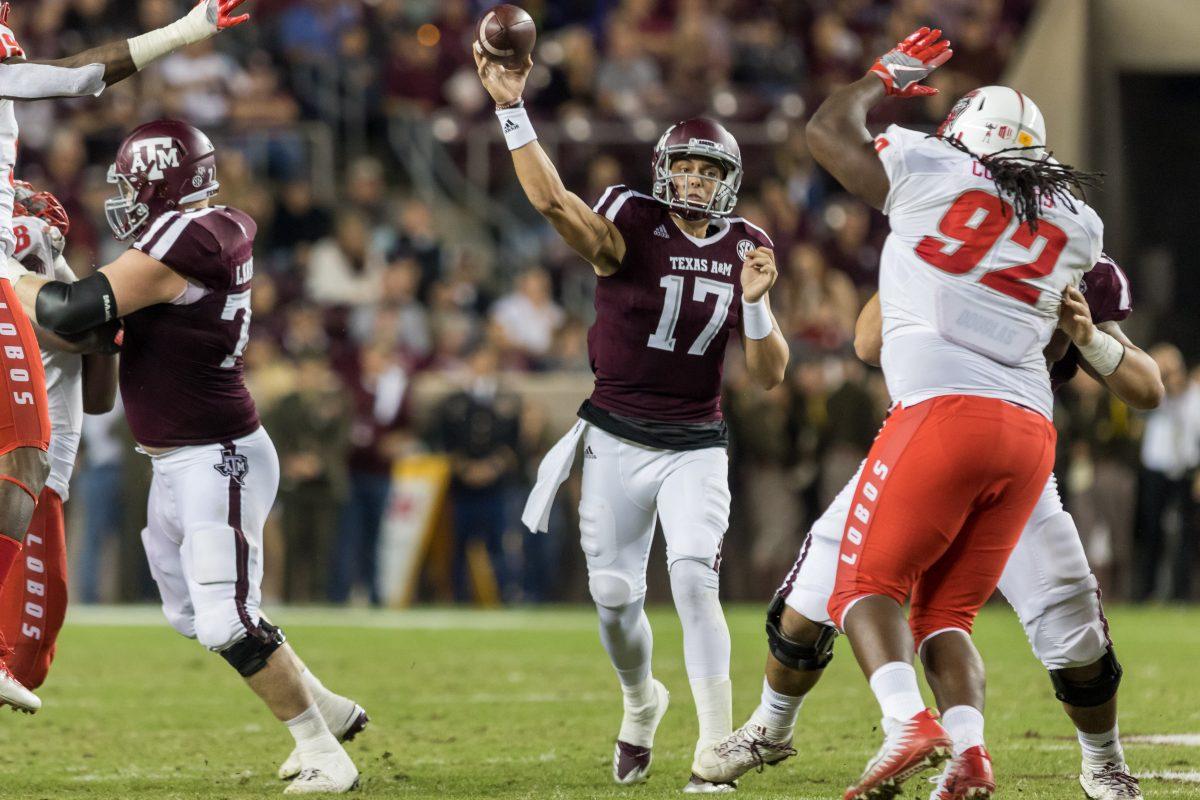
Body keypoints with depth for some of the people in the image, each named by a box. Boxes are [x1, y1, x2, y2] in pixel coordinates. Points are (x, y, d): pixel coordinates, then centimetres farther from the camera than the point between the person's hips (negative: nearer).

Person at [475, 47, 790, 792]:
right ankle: (642, 701, 38)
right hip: (616, 442, 0)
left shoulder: (745, 250, 0)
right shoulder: (630, 227, -10)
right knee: (616, 596, 5)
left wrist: (756, 302, -17)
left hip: (694, 448, 1)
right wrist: (511, 109, -40)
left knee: (695, 580, -18)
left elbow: (771, 375, 0)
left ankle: (717, 751, -16)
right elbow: (553, 199, -31)